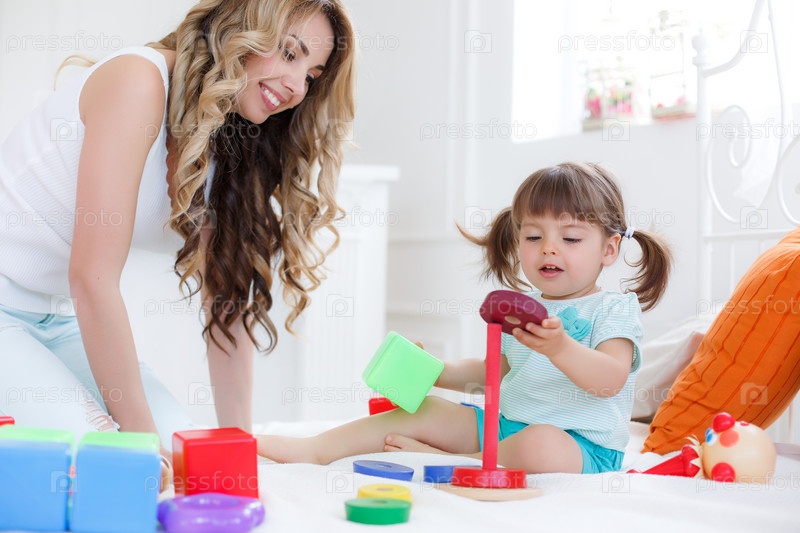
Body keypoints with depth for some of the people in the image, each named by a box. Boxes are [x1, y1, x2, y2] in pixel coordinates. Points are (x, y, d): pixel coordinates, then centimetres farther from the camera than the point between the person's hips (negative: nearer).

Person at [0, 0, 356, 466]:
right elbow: (92, 278, -25)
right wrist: (141, 434, -20)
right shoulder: (138, 79, -22)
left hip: (55, 320, 8)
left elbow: (228, 306, 4)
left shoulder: (232, 156, 3)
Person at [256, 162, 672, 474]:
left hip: (583, 447, -7)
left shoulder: (615, 310, -4)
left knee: (540, 445, -39)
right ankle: (315, 449, -2)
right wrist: (434, 370, 12)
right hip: (503, 424, 7)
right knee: (426, 409, -2)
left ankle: (434, 459, -24)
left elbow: (610, 380, -21)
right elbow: (495, 371, 27)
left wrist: (558, 347, -38)